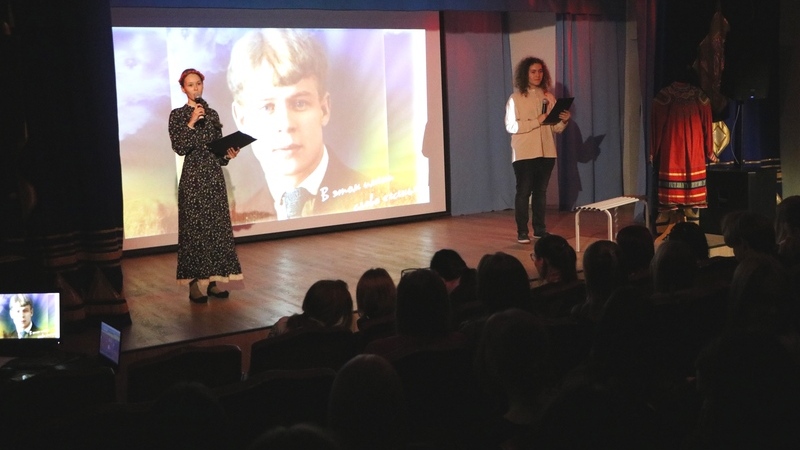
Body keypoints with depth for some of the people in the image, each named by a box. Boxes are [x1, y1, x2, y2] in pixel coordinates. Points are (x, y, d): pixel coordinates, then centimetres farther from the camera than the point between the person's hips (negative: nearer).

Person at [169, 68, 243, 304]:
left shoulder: (212, 114, 12)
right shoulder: (178, 115, -1)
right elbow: (179, 148, -12)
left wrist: (228, 154, -3)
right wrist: (191, 123, -18)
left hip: (214, 175, 5)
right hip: (193, 176, -5)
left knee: (217, 226, 4)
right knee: (194, 227, -4)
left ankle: (213, 281, 12)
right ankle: (194, 284, 2)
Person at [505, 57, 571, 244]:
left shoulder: (548, 97, 9)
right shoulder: (515, 99, -3)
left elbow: (556, 128, 8)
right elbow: (511, 126, -13)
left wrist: (564, 120, -13)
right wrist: (537, 121, -19)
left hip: (546, 152, 4)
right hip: (524, 154, -4)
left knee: (541, 191, 10)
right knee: (523, 192, -1)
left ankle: (540, 229, 19)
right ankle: (522, 232, 5)